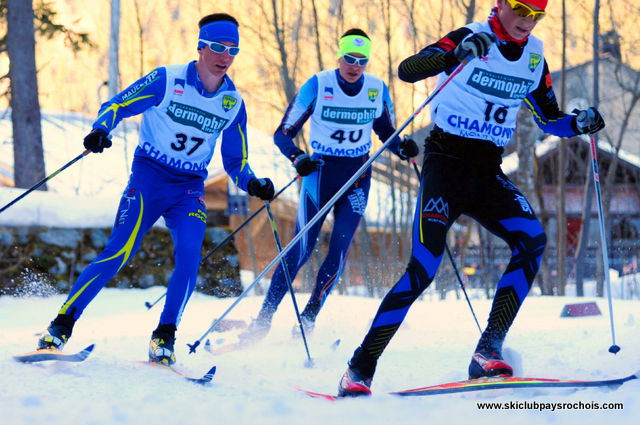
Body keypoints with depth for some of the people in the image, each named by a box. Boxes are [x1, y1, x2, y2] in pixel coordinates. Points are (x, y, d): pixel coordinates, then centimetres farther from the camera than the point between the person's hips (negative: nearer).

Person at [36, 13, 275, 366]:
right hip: (149, 177, -3)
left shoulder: (233, 103, 5)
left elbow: (235, 161, 13)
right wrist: (100, 130, -24)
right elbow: (116, 105, -3)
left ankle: (164, 337, -7)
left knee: (189, 255, -21)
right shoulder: (167, 81, -7)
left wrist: (252, 184, -7)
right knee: (118, 254, -16)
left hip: (190, 189, 3)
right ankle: (62, 324, -6)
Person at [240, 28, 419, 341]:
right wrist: (298, 158, -28)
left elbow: (386, 133, 12)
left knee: (340, 248, -11)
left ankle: (308, 318, -1)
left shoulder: (378, 90, -2)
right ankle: (264, 318, -3)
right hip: (320, 171, -3)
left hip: (357, 175, 3)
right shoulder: (317, 86, -12)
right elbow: (283, 134, -9)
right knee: (302, 248, -11)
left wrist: (402, 147, -10)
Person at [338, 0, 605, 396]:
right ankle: (360, 369, -11)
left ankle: (488, 352, -19)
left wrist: (579, 123, -2)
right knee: (424, 267, -18)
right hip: (446, 161, -5)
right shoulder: (470, 39, -7)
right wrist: (455, 54, -37)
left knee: (532, 239, -20)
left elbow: (550, 120, 20)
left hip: (488, 172, 5)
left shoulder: (534, 59, 10)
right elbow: (407, 70, -21)